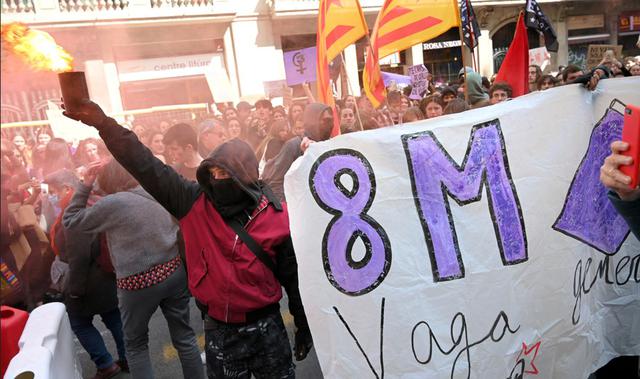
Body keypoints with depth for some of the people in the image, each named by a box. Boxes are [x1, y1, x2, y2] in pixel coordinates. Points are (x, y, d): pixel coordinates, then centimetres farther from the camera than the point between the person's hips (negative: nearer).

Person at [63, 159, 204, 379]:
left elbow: (70, 221, 1)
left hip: (139, 281, -4)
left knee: (135, 344, 18)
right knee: (184, 336, 15)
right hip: (174, 271, 5)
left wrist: (85, 185, 1)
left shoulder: (112, 203, -12)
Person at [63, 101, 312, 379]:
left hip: (266, 327, -1)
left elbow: (294, 276, -3)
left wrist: (304, 327, 4)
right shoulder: (195, 203, -8)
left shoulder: (277, 216, -11)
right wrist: (103, 123, -17)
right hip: (219, 330, 1)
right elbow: (147, 167, -11)